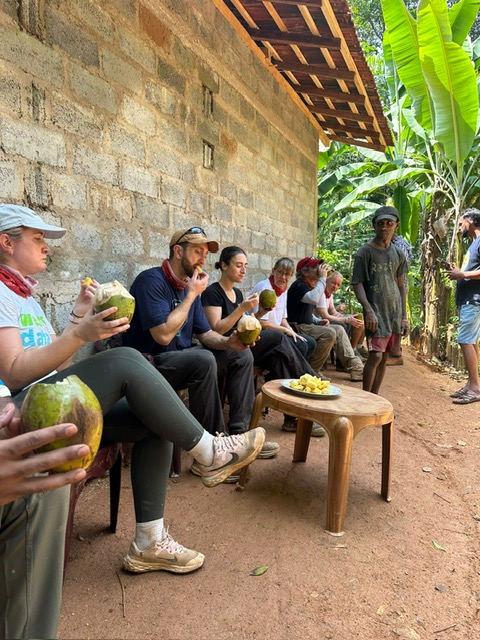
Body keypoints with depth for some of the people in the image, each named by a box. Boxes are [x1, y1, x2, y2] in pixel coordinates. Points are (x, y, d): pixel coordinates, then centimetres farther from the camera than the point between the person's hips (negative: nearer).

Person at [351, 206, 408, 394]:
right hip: (376, 311, -5)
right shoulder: (365, 251, -3)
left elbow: (400, 285, 16)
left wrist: (404, 316, 13)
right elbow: (357, 283, -7)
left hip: (395, 312, 5)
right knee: (375, 356, -13)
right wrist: (368, 310, -19)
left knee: (384, 358, 7)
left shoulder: (398, 254, 12)